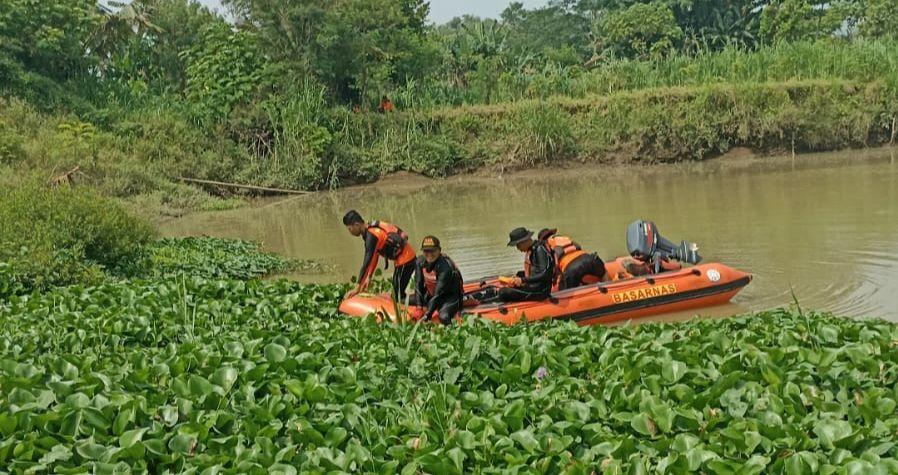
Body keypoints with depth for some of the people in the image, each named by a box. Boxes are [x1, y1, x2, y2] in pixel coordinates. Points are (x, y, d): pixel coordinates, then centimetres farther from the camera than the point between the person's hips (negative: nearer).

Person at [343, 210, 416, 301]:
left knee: (398, 294, -8)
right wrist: (369, 277, 11)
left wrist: (358, 287, -24)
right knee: (396, 292, 17)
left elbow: (367, 262, -25)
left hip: (405, 259, -10)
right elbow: (374, 257, 14)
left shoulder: (371, 235, -21)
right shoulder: (373, 229, 8)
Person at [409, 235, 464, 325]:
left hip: (450, 296, -7)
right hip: (431, 295, 7)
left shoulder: (445, 266, -29)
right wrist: (419, 306, -19)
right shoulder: (421, 262, -9)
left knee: (443, 317, -36)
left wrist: (427, 315, -34)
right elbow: (418, 285, -8)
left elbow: (438, 292, -32)